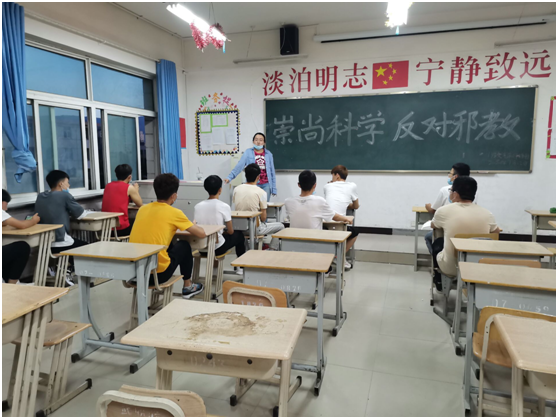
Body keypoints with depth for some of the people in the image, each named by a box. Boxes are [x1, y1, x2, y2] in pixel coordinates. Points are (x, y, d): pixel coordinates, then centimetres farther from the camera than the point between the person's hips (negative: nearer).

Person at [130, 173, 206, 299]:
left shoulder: (143, 208, 9)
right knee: (184, 245, 21)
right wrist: (192, 225, 20)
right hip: (156, 274, -6)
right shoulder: (174, 213, -6)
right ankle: (188, 287, 31)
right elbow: (201, 234, -1)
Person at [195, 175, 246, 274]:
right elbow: (230, 232, -8)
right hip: (217, 248, -5)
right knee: (239, 235, 24)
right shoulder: (224, 206, -15)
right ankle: (241, 266, 36)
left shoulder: (197, 206, -3)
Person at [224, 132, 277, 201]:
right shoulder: (248, 152, 1)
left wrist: (274, 189, 7)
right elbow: (239, 165, -8)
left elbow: (272, 171, 9)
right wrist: (230, 177, -21)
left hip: (266, 185, 2)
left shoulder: (268, 154, 7)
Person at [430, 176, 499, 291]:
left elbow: (433, 226, 9)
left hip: (450, 268, -2)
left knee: (437, 243, 28)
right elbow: (497, 232, 14)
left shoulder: (444, 211, -15)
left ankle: (439, 282, 43)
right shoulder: (487, 214, -8)